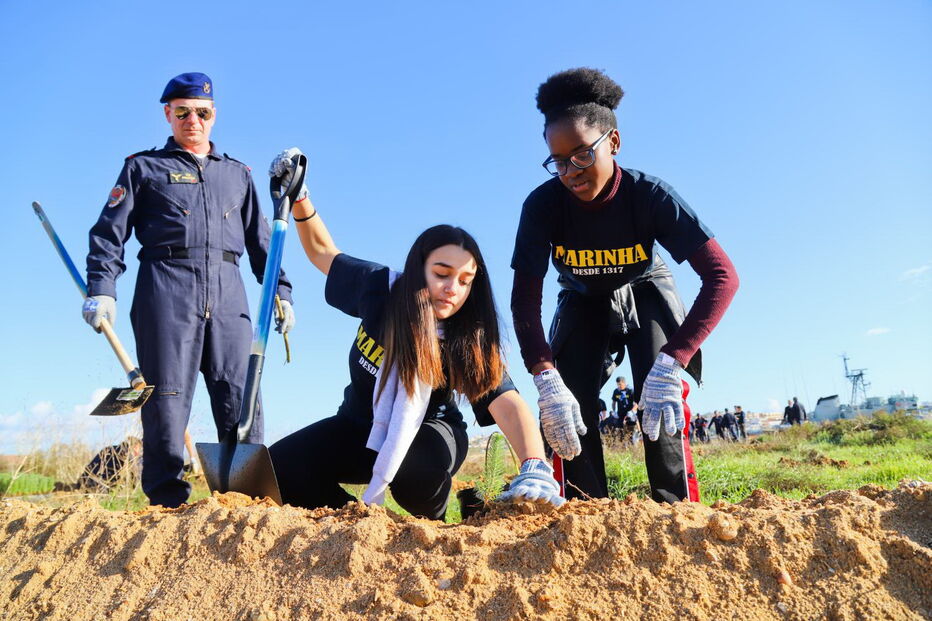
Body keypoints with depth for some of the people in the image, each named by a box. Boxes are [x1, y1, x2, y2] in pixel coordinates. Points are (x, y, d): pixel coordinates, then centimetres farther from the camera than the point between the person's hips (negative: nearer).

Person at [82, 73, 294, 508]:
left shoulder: (238, 174, 24)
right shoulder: (144, 167, 16)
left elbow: (261, 241, 23)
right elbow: (109, 232, 8)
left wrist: (280, 292, 12)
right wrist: (101, 288, -7)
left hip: (228, 292, 2)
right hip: (166, 288, -2)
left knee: (241, 397, -5)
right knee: (166, 398, -5)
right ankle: (166, 501, 1)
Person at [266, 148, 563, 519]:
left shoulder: (470, 343, -25)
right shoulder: (381, 288, -18)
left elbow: (507, 404, -40)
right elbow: (323, 253, 0)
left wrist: (535, 468, -58)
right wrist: (299, 196, -14)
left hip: (426, 433, -2)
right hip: (360, 426, 3)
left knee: (418, 466, -39)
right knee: (277, 471, -18)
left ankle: (432, 522, -2)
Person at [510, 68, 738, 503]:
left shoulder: (650, 196, -33)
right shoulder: (543, 205, -30)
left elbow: (722, 276, -39)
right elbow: (525, 300, -29)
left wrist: (672, 363, -50)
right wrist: (546, 380, -44)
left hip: (645, 292, -1)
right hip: (583, 303, 2)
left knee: (658, 397, -23)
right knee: (568, 403, -14)